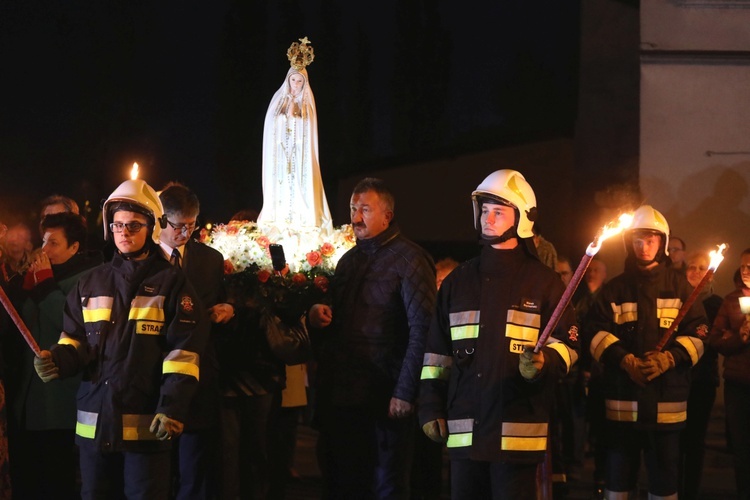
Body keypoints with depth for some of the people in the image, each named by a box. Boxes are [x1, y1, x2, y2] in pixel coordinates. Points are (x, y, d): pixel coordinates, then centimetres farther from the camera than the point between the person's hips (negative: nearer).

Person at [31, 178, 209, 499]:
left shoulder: (171, 282, -1)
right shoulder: (91, 283, 13)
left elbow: (184, 349, -8)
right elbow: (76, 340, 14)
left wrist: (173, 408, -18)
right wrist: (58, 359, -10)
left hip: (147, 423, -5)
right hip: (94, 421, 5)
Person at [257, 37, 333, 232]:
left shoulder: (307, 102, 6)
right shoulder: (279, 99, 7)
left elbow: (306, 130, 1)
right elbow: (273, 127, 7)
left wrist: (293, 114, -7)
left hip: (300, 155, -1)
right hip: (280, 154, 1)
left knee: (299, 189, -7)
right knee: (280, 188, -4)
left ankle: (299, 222, -8)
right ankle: (279, 224, -4)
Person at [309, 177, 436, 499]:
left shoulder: (409, 260, -7)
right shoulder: (350, 259, 17)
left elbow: (422, 331, -13)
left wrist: (405, 392, -18)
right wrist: (317, 313, 1)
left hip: (384, 398, -7)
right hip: (341, 396, 7)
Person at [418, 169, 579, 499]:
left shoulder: (542, 281, 3)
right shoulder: (458, 281, 14)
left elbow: (566, 343, 3)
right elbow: (437, 351, 16)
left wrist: (544, 363, -19)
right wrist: (430, 408, 10)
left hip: (518, 430, -4)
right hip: (464, 430, 4)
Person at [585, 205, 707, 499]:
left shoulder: (678, 284, 9)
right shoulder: (615, 288, 10)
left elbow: (697, 332, 2)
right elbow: (596, 332, 0)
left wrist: (669, 358, -15)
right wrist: (624, 360, -16)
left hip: (667, 400, -1)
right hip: (622, 397, 1)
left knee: (664, 476, 4)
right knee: (618, 476, 5)